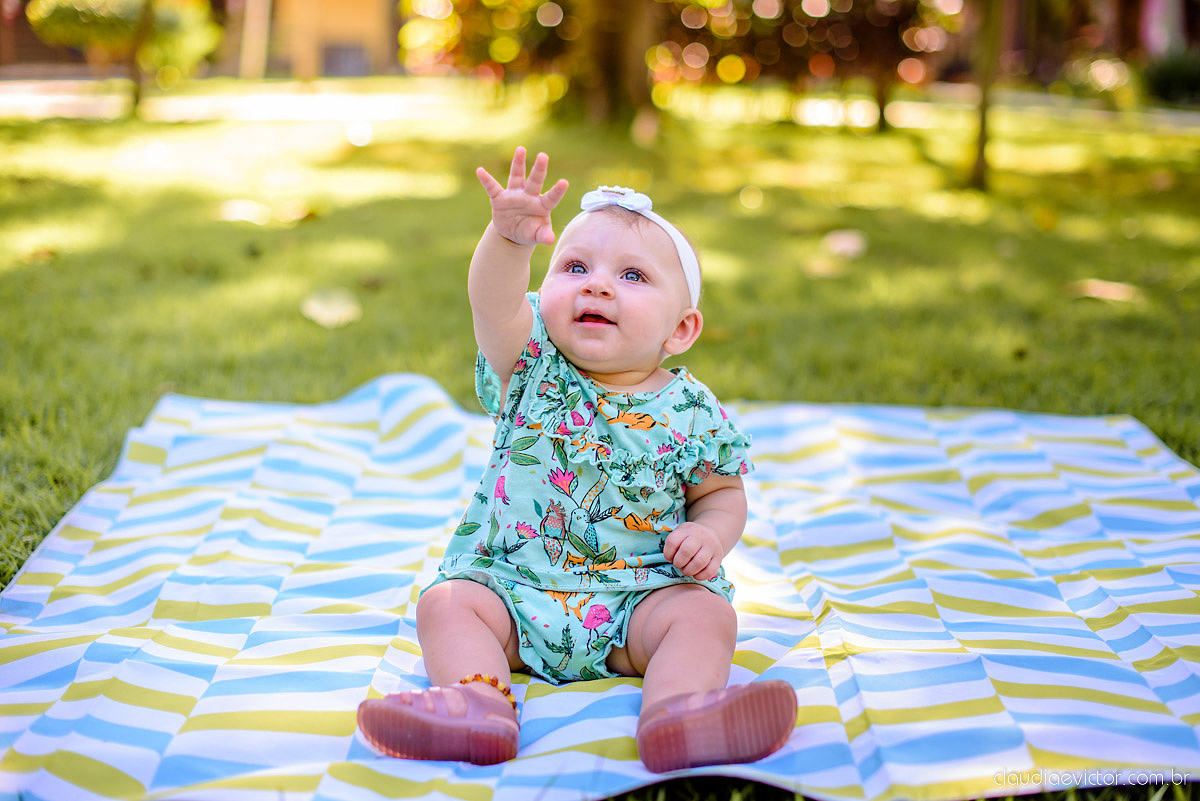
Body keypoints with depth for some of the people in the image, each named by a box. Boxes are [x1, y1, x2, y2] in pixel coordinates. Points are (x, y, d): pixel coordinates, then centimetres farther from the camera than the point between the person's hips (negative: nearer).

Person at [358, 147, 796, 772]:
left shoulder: (691, 411, -1)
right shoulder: (532, 367, -2)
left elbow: (722, 491, 12)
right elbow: (494, 303, -22)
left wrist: (711, 533, -13)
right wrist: (509, 237, -43)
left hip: (642, 589, -1)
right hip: (509, 581, 1)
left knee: (706, 615, -24)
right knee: (445, 603, -19)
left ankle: (676, 716, -48)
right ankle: (478, 702, -41)